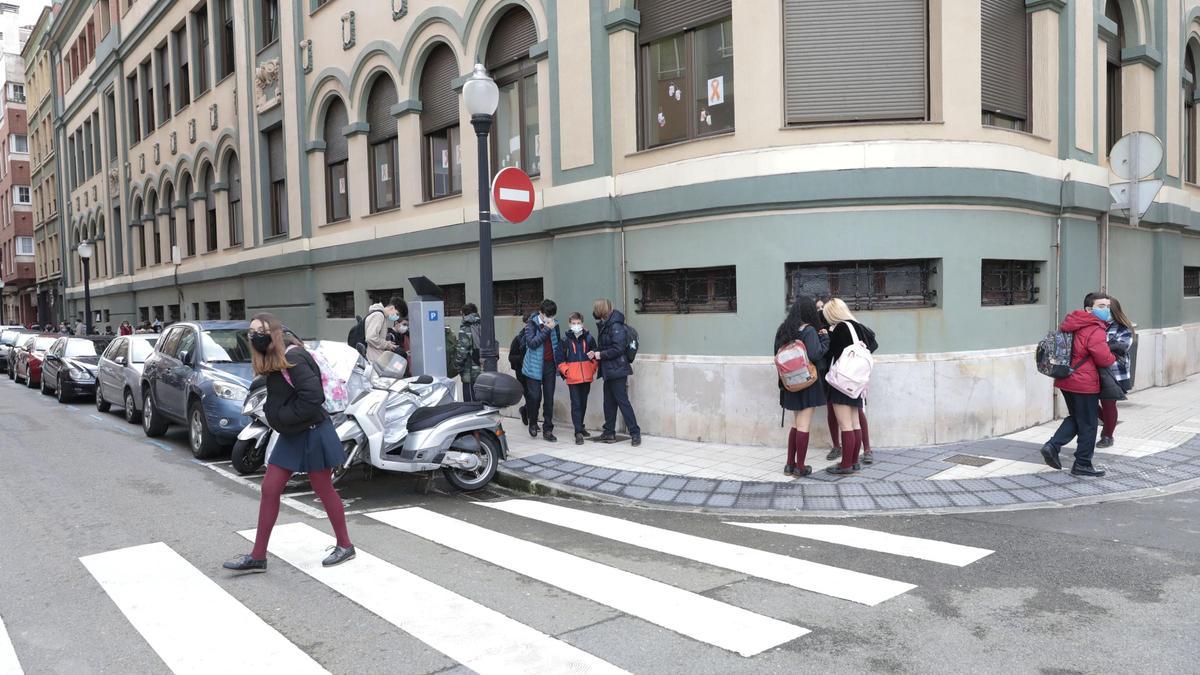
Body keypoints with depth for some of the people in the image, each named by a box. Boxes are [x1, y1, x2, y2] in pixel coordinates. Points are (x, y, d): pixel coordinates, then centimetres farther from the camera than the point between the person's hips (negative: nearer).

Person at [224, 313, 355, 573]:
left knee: (324, 491, 4)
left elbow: (313, 397, -28)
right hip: (291, 435, 9)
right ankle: (258, 557, 17)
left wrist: (283, 417, -19)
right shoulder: (271, 361, 8)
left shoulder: (293, 358, -21)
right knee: (269, 490, 8)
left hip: (312, 434, -9)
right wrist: (274, 416, -2)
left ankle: (345, 546, 20)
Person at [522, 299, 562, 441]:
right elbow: (532, 343, -21)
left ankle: (548, 430, 11)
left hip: (550, 366, 4)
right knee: (535, 396, -4)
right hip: (535, 366, -4)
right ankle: (533, 423, 22)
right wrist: (547, 329, -22)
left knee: (549, 398, 4)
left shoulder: (554, 325, 6)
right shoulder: (532, 324, -6)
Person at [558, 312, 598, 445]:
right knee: (576, 404, -7)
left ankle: (580, 427, 31)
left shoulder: (589, 338, 5)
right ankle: (578, 432, -9)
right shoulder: (565, 340, 0)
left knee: (583, 403, 15)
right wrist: (566, 371, -9)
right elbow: (560, 359, 3)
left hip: (586, 377, 3)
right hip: (573, 378, -3)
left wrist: (593, 369, 3)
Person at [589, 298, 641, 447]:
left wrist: (601, 354, -13)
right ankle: (609, 432, 22)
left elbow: (618, 349, -21)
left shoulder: (616, 326, -16)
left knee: (622, 401, -7)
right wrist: (596, 353, 2)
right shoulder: (604, 326, 13)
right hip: (609, 371, 9)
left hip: (617, 371, -9)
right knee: (609, 402, 13)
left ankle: (635, 433, -2)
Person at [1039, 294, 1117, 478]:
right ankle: (1083, 464, 14)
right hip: (1085, 383, -8)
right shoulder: (1095, 330, -18)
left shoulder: (1072, 324, 9)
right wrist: (1114, 359, 5)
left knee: (1075, 417, 22)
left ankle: (1053, 445, 5)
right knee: (1088, 424, 6)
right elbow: (1104, 358, -18)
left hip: (1065, 380, 8)